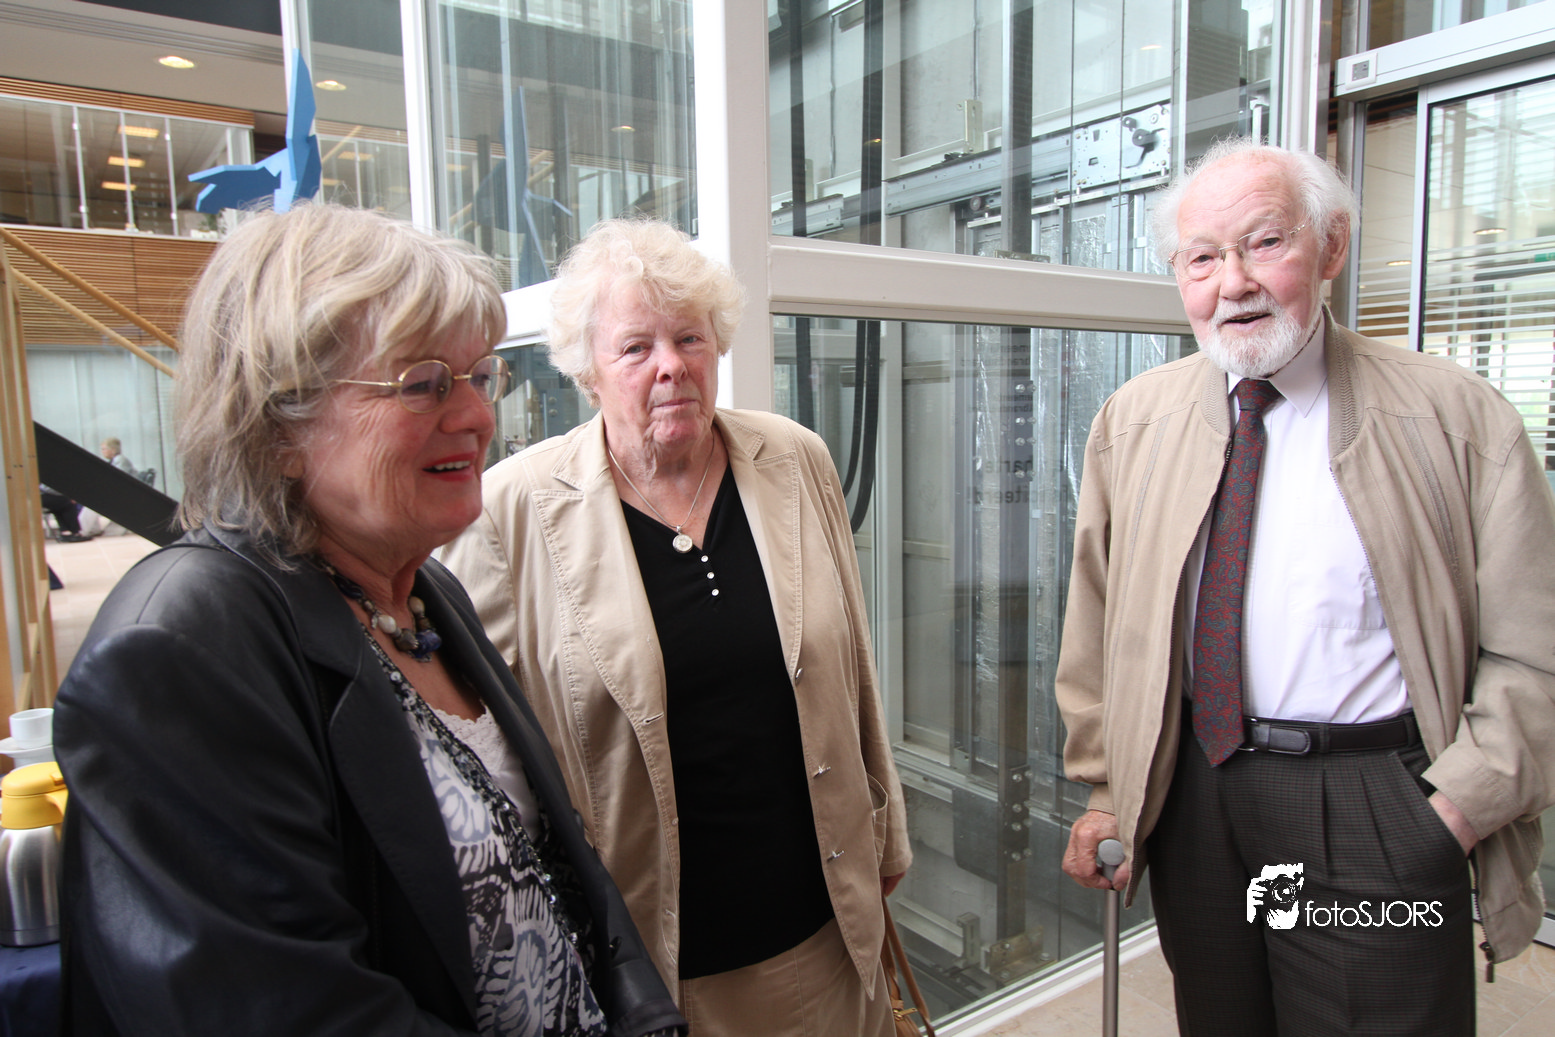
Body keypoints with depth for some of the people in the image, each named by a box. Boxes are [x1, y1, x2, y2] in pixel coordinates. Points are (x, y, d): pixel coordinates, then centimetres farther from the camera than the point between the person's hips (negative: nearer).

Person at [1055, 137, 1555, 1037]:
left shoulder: (1456, 417, -6)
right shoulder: (1132, 422, 2)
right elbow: (1099, 622, 6)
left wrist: (1460, 803, -12)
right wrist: (1105, 786, 5)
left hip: (1378, 808, -2)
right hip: (1190, 800, 3)